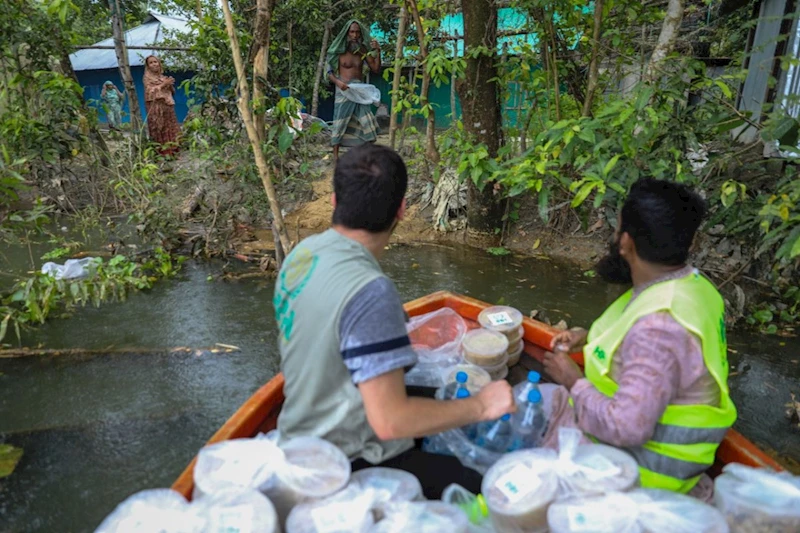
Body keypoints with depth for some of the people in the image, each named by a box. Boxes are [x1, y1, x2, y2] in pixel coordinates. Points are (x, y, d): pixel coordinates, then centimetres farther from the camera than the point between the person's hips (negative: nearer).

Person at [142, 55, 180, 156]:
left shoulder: (164, 77, 17)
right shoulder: (147, 77, 2)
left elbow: (172, 92, 21)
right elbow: (150, 91, -9)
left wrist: (170, 85, -1)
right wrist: (163, 84, -11)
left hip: (167, 107, 6)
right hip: (155, 108, -6)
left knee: (171, 130, 2)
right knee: (159, 132, -9)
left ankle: (172, 152, 6)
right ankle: (161, 153, -10)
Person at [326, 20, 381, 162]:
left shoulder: (362, 50, 5)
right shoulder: (339, 50, -5)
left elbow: (376, 69, 3)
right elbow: (329, 72, -2)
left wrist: (377, 52, -9)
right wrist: (338, 82, -21)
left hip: (360, 91, 4)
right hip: (344, 90, -4)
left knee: (366, 123, 0)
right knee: (340, 122, -1)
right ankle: (335, 155, 7)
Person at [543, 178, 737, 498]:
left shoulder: (659, 325, -35)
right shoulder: (687, 282, -4)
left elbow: (625, 428, -34)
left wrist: (573, 381, -19)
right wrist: (590, 337, 3)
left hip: (652, 460, -8)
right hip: (656, 428, 9)